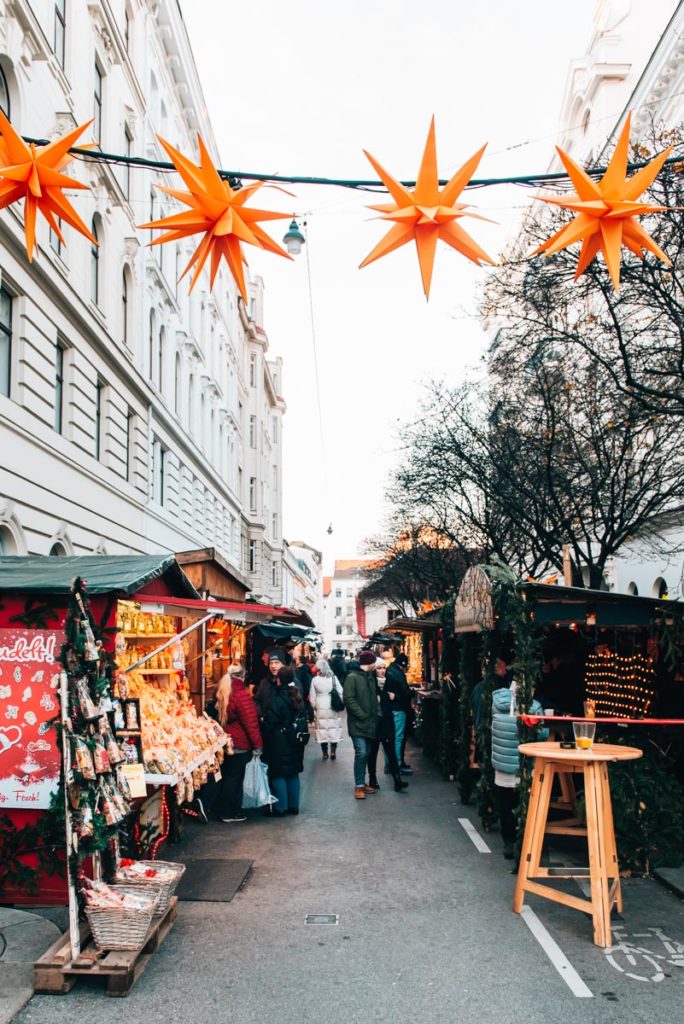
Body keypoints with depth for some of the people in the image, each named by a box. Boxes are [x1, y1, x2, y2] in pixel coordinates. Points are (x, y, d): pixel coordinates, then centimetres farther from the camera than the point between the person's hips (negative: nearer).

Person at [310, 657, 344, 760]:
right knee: (334, 729, 9)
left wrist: (314, 707, 12)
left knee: (322, 729, 7)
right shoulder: (333, 678, -4)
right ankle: (333, 752, 8)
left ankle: (325, 753, 10)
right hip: (333, 708, 0)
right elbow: (340, 693, -3)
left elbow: (312, 696, 0)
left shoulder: (314, 679, -5)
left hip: (320, 708, 0)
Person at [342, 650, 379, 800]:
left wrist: (374, 715, 7)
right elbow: (349, 699, -15)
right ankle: (359, 786, -5)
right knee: (361, 752, -12)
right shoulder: (352, 677, -9)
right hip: (357, 724, -8)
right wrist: (362, 715, -16)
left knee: (366, 753, 11)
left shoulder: (370, 677, 16)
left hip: (369, 723, 8)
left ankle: (362, 782, 21)